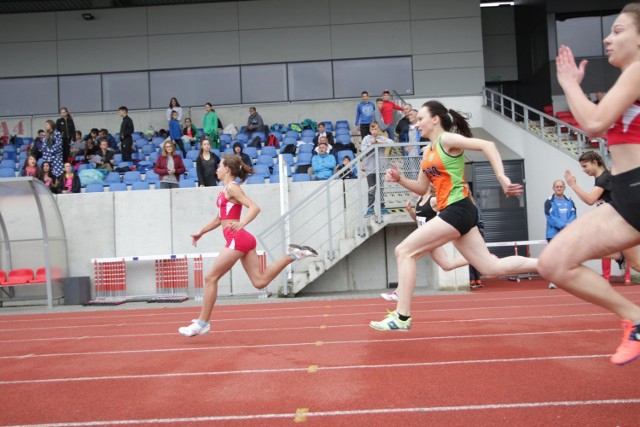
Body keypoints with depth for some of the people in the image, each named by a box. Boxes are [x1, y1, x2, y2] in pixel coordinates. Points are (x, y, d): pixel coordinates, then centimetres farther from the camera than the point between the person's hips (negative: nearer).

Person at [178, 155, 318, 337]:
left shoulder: (232, 188, -6)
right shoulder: (226, 190, 22)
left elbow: (255, 208, -17)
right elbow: (219, 219, 30)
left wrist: (242, 224, -31)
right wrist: (200, 233, 30)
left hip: (237, 239, -9)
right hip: (242, 240, 9)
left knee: (210, 278, -3)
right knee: (260, 281, 3)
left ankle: (202, 323, 3)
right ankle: (292, 255, 1)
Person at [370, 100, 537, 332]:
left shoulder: (447, 139, -6)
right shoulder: (428, 150, 19)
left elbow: (488, 145, -16)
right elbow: (421, 188, 22)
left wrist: (502, 178, -24)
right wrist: (400, 179, 6)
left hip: (457, 210, -10)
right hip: (453, 212, 10)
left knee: (404, 251, -11)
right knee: (492, 267, 10)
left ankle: (402, 316, -8)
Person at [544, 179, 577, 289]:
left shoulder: (569, 201, 12)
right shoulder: (549, 202, 0)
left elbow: (573, 215, 1)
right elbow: (550, 217, -10)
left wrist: (568, 225, -18)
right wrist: (563, 225, -18)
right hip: (554, 234, -4)